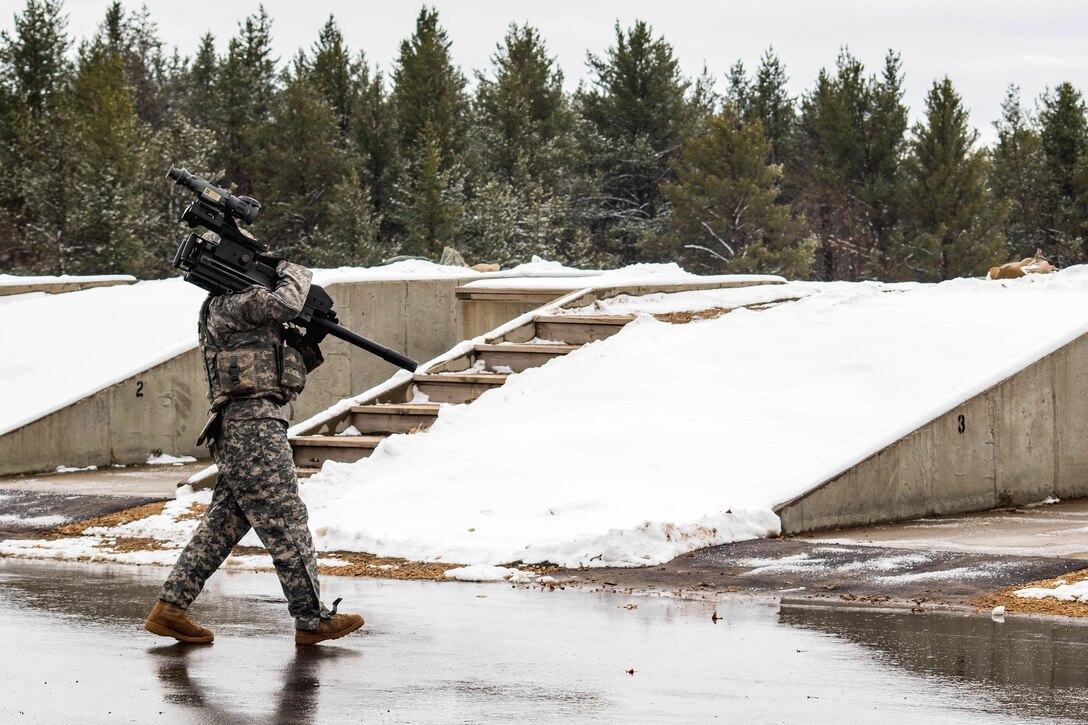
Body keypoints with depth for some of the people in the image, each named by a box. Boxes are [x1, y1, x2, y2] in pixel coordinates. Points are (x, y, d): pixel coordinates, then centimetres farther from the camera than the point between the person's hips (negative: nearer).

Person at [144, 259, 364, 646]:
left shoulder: (250, 312, 23)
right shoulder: (226, 307, -7)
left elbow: (289, 374, 25)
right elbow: (284, 303, -23)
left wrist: (310, 342, 11)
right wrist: (294, 273, -3)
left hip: (241, 428, 10)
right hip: (254, 426, -10)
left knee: (222, 524, 10)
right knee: (285, 524, -6)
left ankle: (170, 607, 9)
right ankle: (313, 620, -2)